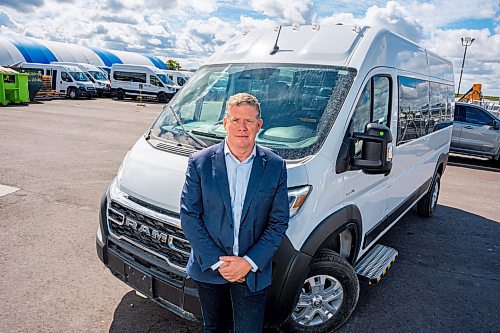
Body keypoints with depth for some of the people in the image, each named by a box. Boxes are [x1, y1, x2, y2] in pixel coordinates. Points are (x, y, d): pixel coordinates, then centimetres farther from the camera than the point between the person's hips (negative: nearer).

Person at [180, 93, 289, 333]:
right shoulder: (200, 162, -8)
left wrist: (249, 262, -13)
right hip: (208, 268, 1)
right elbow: (189, 216, -8)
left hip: (253, 271, -1)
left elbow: (279, 222, -5)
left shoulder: (275, 166, -7)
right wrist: (217, 262, -13)